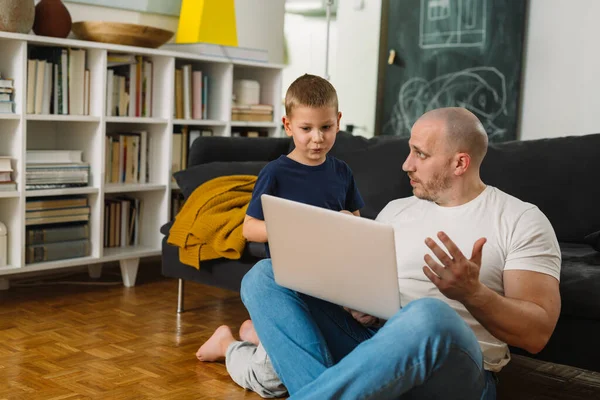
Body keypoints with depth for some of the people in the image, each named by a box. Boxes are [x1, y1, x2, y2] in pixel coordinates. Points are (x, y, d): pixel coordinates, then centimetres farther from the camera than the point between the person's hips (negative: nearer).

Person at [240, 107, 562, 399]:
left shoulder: (521, 220, 2)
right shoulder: (396, 210, 19)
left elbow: (537, 333, -5)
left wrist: (471, 293, -22)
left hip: (451, 368, -5)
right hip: (367, 343, 6)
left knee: (429, 315, -41)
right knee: (264, 276, -9)